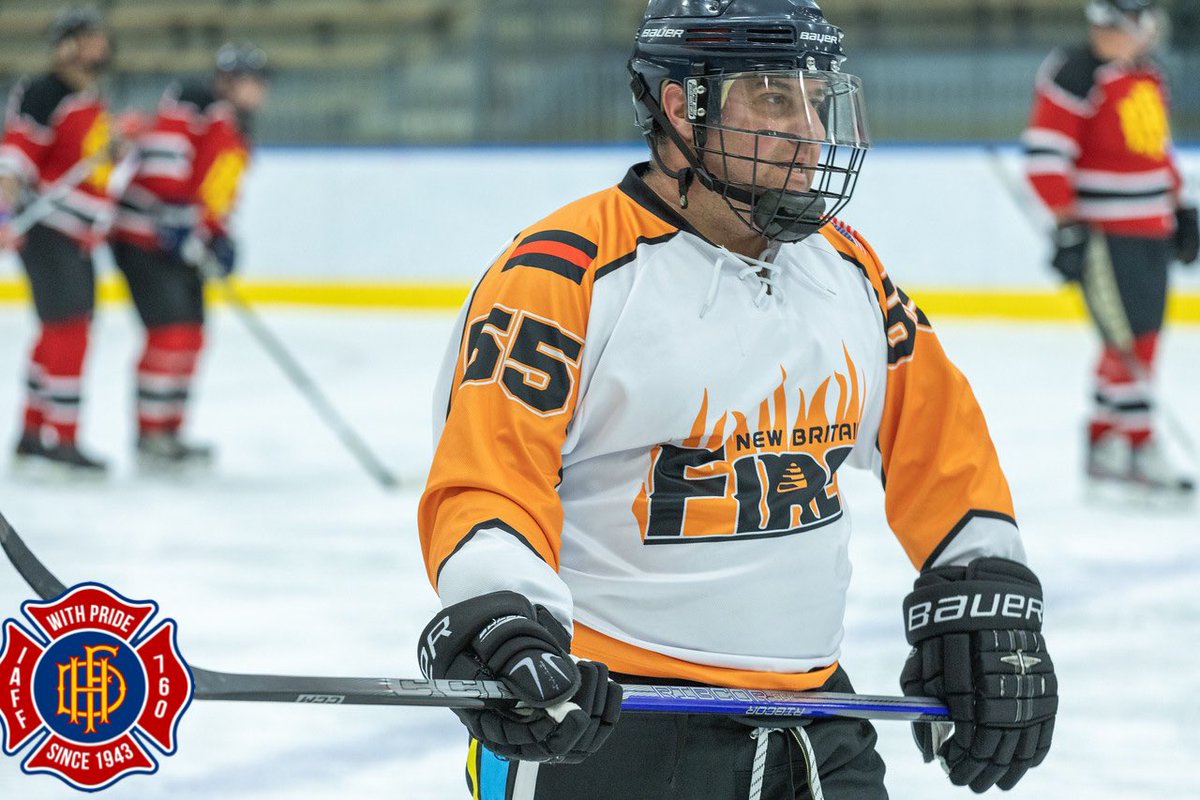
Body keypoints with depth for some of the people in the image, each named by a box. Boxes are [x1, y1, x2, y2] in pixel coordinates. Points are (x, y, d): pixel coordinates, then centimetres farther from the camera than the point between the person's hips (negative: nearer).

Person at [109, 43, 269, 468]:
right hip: (144, 236, -10)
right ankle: (151, 437, -8)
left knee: (190, 336, 12)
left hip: (181, 245, 10)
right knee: (171, 331, -13)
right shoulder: (195, 104, -13)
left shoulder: (237, 134, 18)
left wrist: (219, 237, 7)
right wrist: (174, 210, -29)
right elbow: (161, 152, -24)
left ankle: (169, 432, 21)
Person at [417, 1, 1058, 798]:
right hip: (594, 716, -6)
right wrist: (498, 618, -34)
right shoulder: (568, 273, -13)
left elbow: (940, 438, 17)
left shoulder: (847, 268, 9)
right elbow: (486, 474, -19)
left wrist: (985, 606, 10)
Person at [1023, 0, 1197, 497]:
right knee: (1129, 339, -10)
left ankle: (1104, 445, 18)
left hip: (1151, 231, 8)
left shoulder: (1149, 78, 14)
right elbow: (1045, 155, -16)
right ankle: (1140, 455, -5)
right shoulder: (1074, 74, -12)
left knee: (1138, 340, 10)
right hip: (1103, 234, -8)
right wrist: (1068, 224, -20)